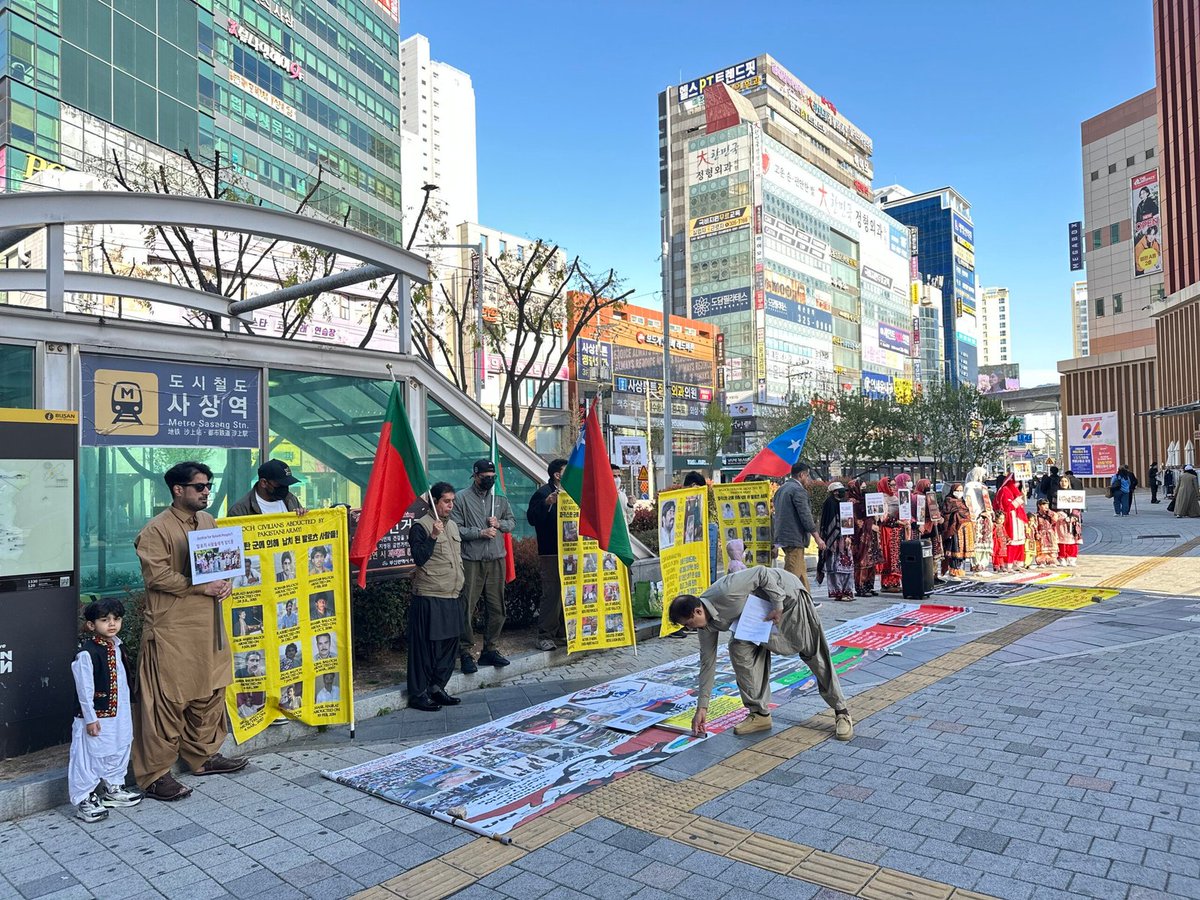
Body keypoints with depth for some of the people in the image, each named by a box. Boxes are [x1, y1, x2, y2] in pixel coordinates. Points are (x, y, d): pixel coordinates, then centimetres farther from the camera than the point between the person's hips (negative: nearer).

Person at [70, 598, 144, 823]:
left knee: (119, 751, 19)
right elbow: (84, 688, -18)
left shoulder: (118, 648, 6)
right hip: (96, 717, -8)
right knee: (88, 757, 2)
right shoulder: (87, 653, -19)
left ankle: (113, 788, 37)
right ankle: (83, 800, 15)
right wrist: (90, 718, -16)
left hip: (119, 714, 8)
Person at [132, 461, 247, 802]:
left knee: (210, 692, 15)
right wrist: (203, 587, -20)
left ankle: (204, 755, 30)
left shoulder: (208, 521, 12)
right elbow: (157, 576, -19)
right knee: (168, 700, -1)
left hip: (208, 623, 8)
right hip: (172, 628, -7)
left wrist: (225, 581, -1)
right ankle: (155, 774, 10)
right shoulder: (157, 529, -11)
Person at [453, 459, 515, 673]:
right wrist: (480, 532, -16)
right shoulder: (461, 498, -4)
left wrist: (499, 524, -3)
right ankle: (465, 652, 9)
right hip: (471, 561, -5)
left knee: (497, 608, 9)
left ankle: (490, 649, 22)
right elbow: (455, 528, -10)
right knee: (467, 608, -3)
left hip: (496, 560, 5)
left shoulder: (500, 499, 11)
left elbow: (512, 523, 17)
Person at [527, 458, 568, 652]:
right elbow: (532, 518, -22)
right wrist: (547, 503, -32)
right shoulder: (543, 493, -9)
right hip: (551, 554, -8)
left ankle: (562, 634, 22)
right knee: (551, 594, -8)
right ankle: (545, 636, 0)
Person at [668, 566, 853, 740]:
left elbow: (762, 573, -29)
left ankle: (841, 712, 12)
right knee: (739, 649, -10)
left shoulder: (725, 592, -37)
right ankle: (760, 713, 1)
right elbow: (708, 662, -3)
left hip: (785, 593, -7)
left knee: (813, 652, -2)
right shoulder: (708, 624, -11)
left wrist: (778, 606, -26)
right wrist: (702, 707, -1)